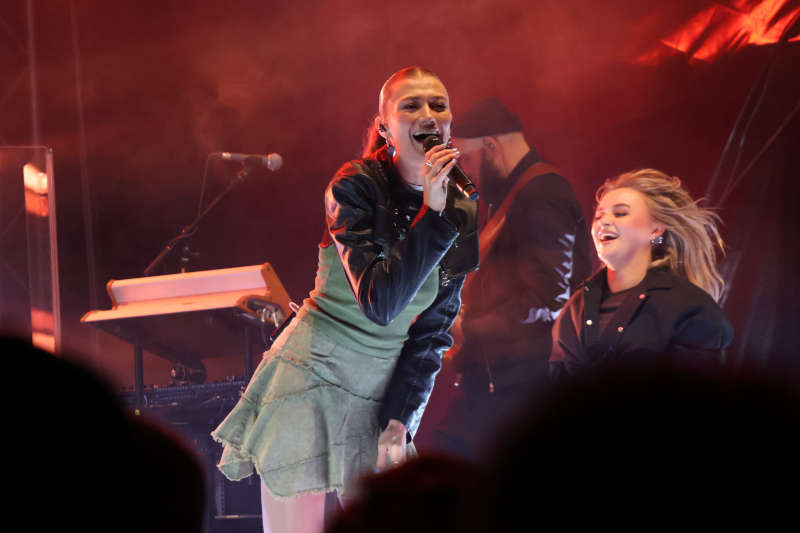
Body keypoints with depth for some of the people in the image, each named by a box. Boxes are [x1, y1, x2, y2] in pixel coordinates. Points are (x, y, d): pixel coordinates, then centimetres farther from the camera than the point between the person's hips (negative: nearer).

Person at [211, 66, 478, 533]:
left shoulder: (462, 214, 2)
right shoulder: (356, 186, -11)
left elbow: (433, 332, 5)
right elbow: (379, 302, -21)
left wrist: (400, 421, -3)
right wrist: (431, 214, -26)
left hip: (381, 389, 4)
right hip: (311, 375, -4)